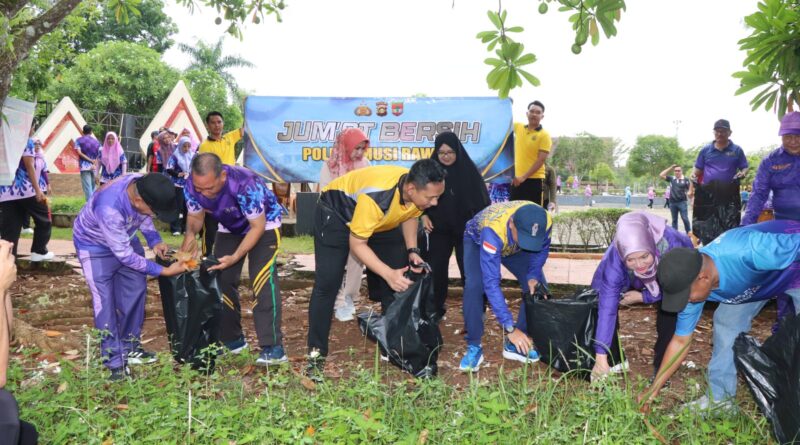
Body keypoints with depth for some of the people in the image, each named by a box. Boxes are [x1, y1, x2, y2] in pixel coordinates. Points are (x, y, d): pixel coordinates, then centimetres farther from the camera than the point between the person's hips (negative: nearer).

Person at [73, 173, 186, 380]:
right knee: (105, 302, -8)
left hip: (124, 238, 6)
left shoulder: (142, 186, -26)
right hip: (94, 244, -6)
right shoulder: (109, 208, -43)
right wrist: (164, 271, -28)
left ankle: (130, 348, 22)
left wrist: (154, 240, -15)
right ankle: (115, 362, 3)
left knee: (136, 290, 7)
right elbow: (124, 254, -31)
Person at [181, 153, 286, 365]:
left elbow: (257, 227, -27)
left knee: (262, 280, -20)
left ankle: (273, 347, -20)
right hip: (230, 227, 6)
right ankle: (231, 339, 18)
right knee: (222, 279, 1)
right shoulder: (191, 186, -24)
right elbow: (195, 217, -5)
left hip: (263, 224, -6)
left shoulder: (245, 184, -39)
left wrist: (235, 257, -35)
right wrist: (190, 234, -28)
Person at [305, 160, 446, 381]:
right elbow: (356, 243, -31)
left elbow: (410, 216, 1)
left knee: (400, 282, 2)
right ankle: (316, 353, -3)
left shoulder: (421, 191, -23)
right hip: (336, 213, -6)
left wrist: (412, 251, -12)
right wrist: (388, 273, -37)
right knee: (327, 284, -14)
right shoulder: (376, 197, -43)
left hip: (381, 220, 7)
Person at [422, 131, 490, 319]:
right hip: (439, 230, 2)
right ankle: (435, 310, 20)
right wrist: (424, 216, -8)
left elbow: (481, 200, -5)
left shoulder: (469, 170, -8)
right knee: (435, 270, 5)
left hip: (466, 230, -2)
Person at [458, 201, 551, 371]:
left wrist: (533, 275, -28)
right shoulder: (493, 231, -47)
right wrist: (510, 328, -46)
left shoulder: (544, 221, -34)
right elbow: (491, 283, -46)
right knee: (474, 286, -29)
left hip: (512, 243, 4)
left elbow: (542, 248, -10)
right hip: (478, 240, -4)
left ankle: (515, 344, 2)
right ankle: (474, 346, -12)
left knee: (537, 286, -11)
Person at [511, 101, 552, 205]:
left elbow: (541, 160, -14)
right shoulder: (518, 127, 7)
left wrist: (524, 177, -20)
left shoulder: (544, 135, -8)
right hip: (516, 178, 5)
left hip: (534, 180, -5)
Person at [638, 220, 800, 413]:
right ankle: (720, 397, 13)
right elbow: (680, 341, -11)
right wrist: (654, 387, -10)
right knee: (726, 323, 0)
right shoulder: (691, 283, -22)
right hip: (757, 278, 5)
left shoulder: (748, 251, -46)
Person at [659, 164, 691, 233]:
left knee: (685, 219, -7)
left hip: (682, 202, -3)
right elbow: (661, 175, -1)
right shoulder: (671, 178, 6)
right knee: (674, 219, 10)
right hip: (672, 202, 3)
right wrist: (670, 168, -2)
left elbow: (690, 190, 0)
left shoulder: (685, 180, -2)